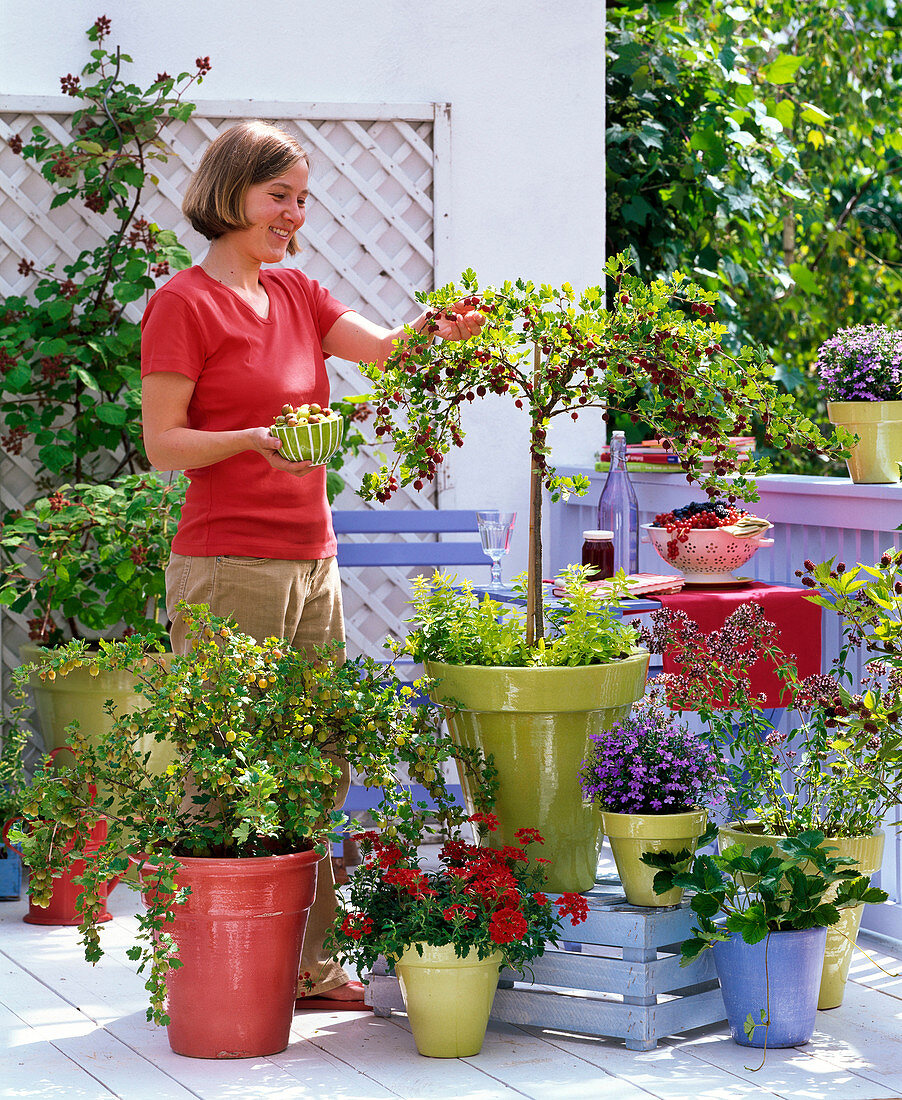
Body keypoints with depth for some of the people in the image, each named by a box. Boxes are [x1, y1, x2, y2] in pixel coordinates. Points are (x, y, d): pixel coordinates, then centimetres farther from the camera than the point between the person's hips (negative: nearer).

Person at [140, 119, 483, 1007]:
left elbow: (380, 349, 2)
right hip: (229, 567, -7)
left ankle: (309, 963, 15)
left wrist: (433, 329, -19)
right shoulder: (184, 303, -4)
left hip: (311, 563, 7)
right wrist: (253, 439, -24)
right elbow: (161, 444, -8)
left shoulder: (297, 294, 17)